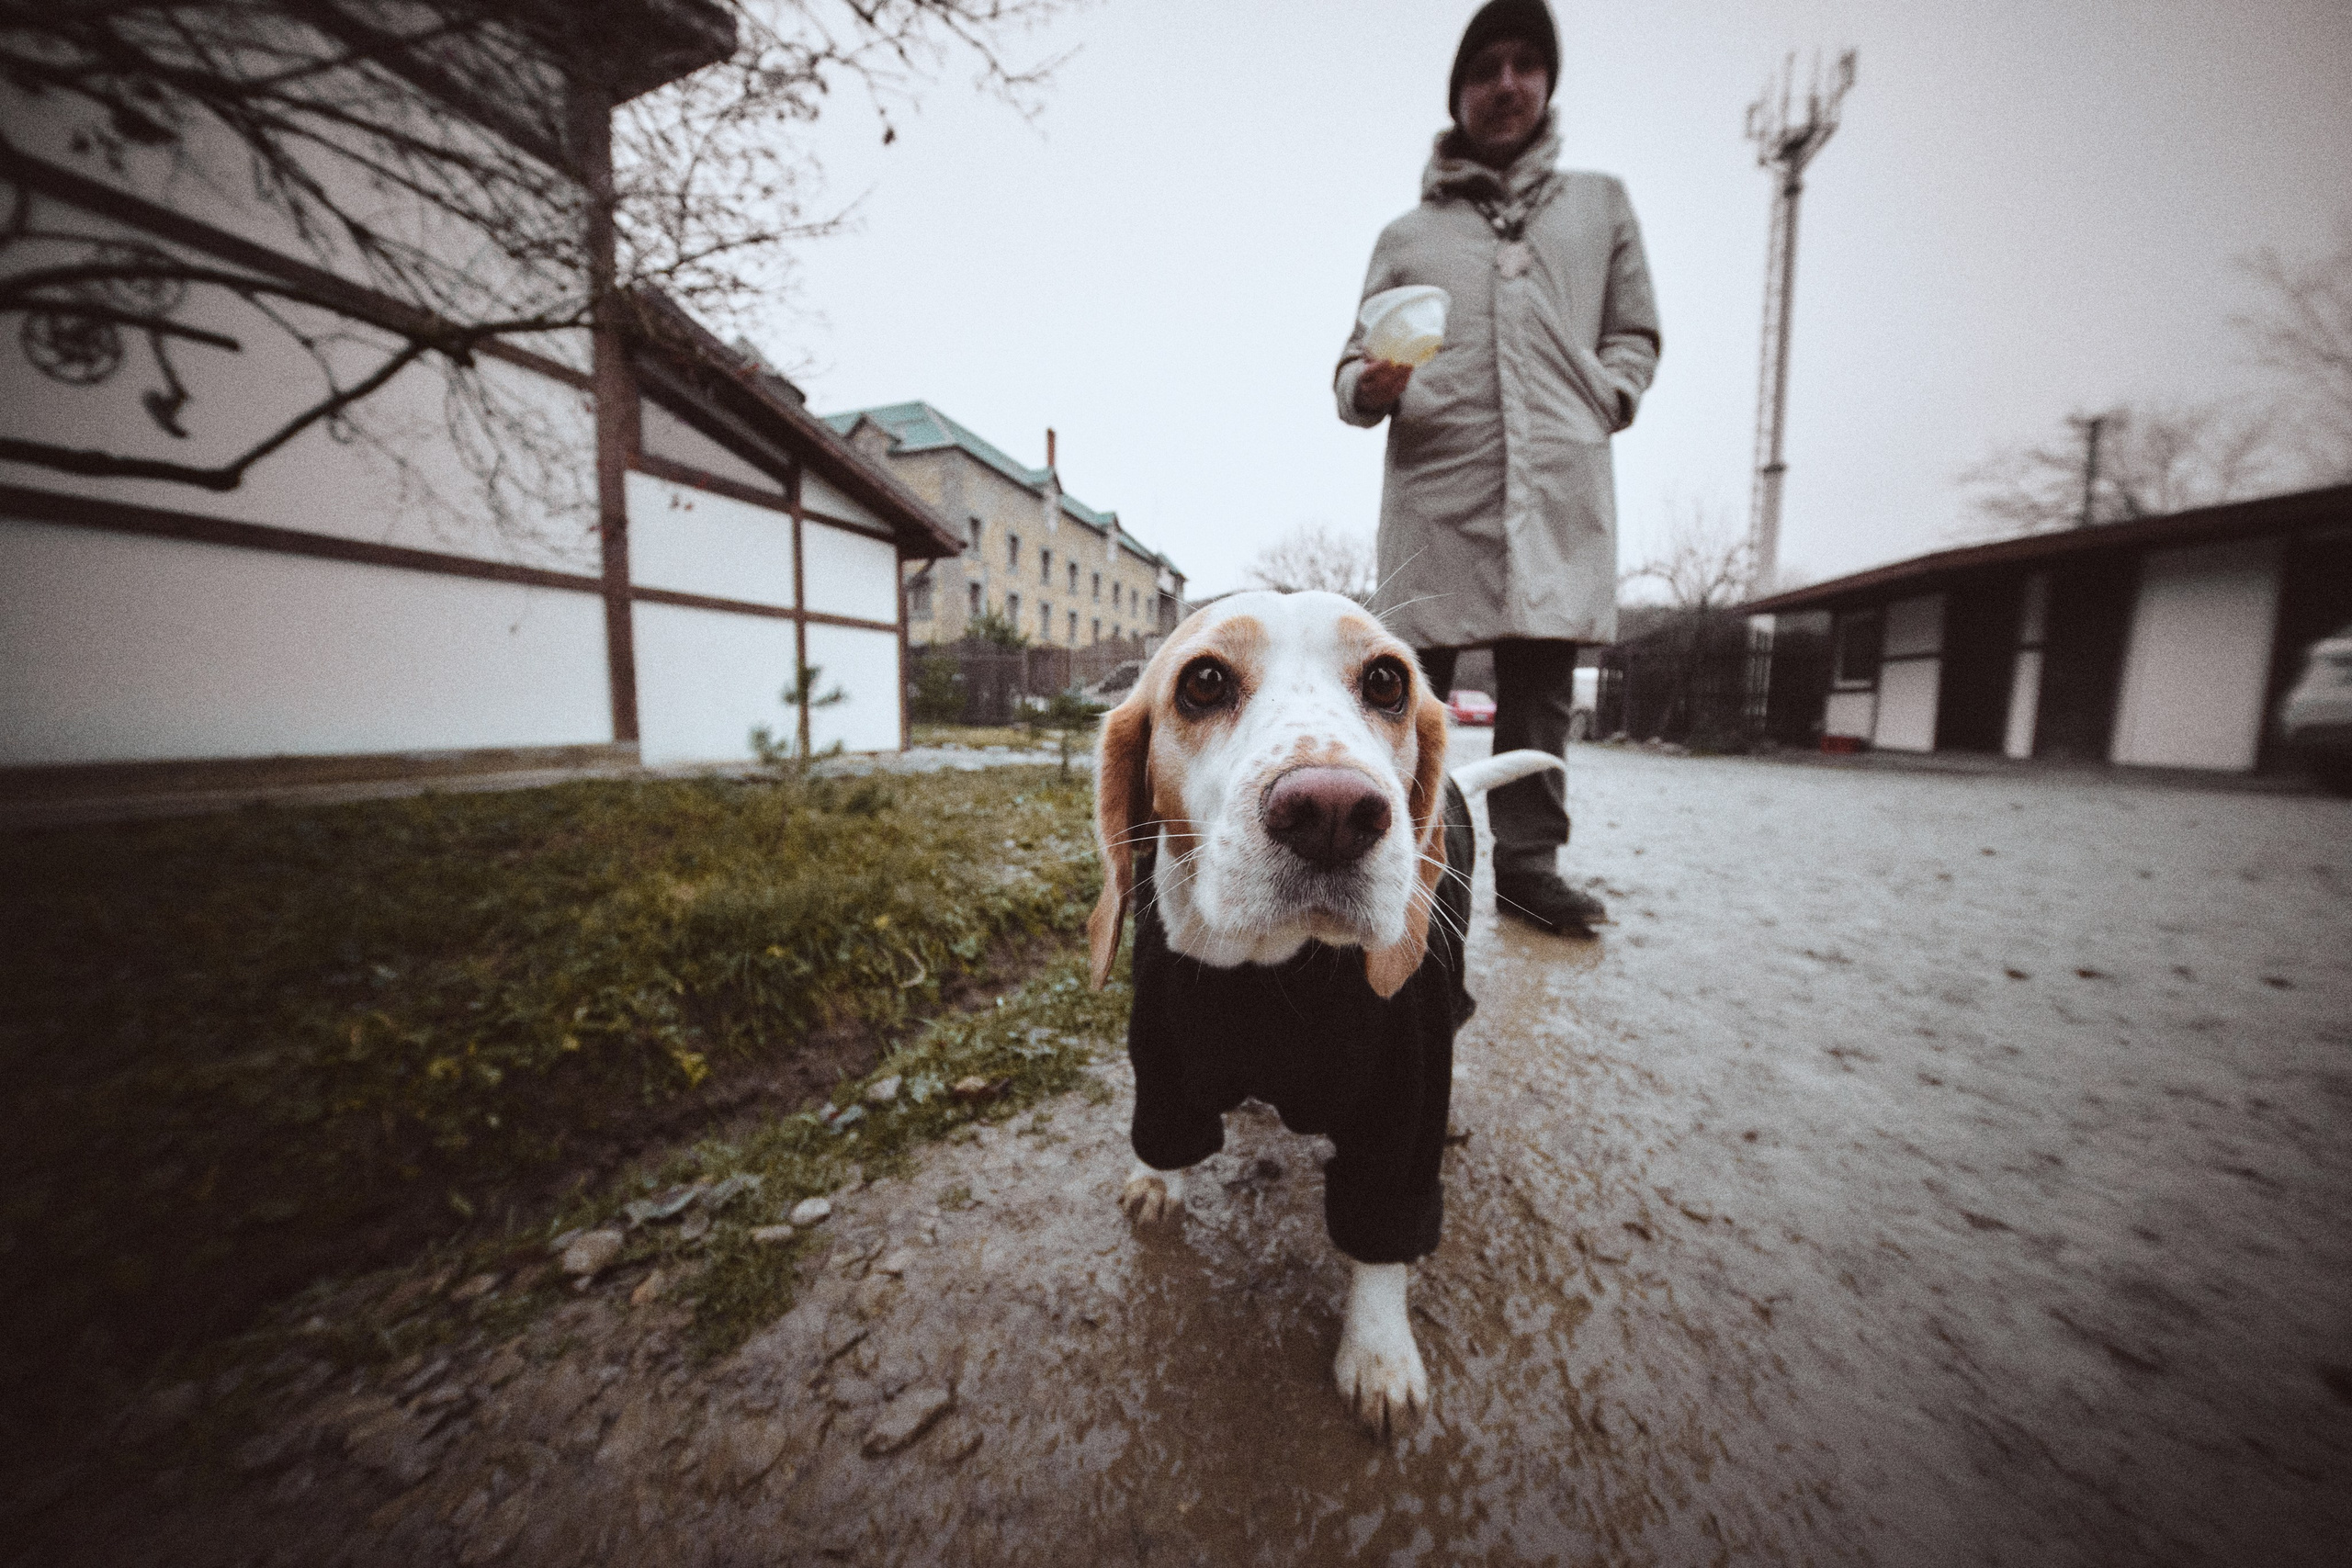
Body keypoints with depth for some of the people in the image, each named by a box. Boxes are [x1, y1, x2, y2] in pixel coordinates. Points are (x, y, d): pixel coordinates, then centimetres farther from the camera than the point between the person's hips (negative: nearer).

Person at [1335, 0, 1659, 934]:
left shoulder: (1601, 202, 24)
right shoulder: (1405, 234, 22)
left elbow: (1636, 333, 23)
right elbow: (1355, 360, 16)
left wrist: (1603, 404, 4)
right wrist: (1367, 389, -7)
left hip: (1560, 481, 2)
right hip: (1434, 481, -1)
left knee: (1541, 676, -4)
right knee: (1415, 673, -7)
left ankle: (1525, 856, 4)